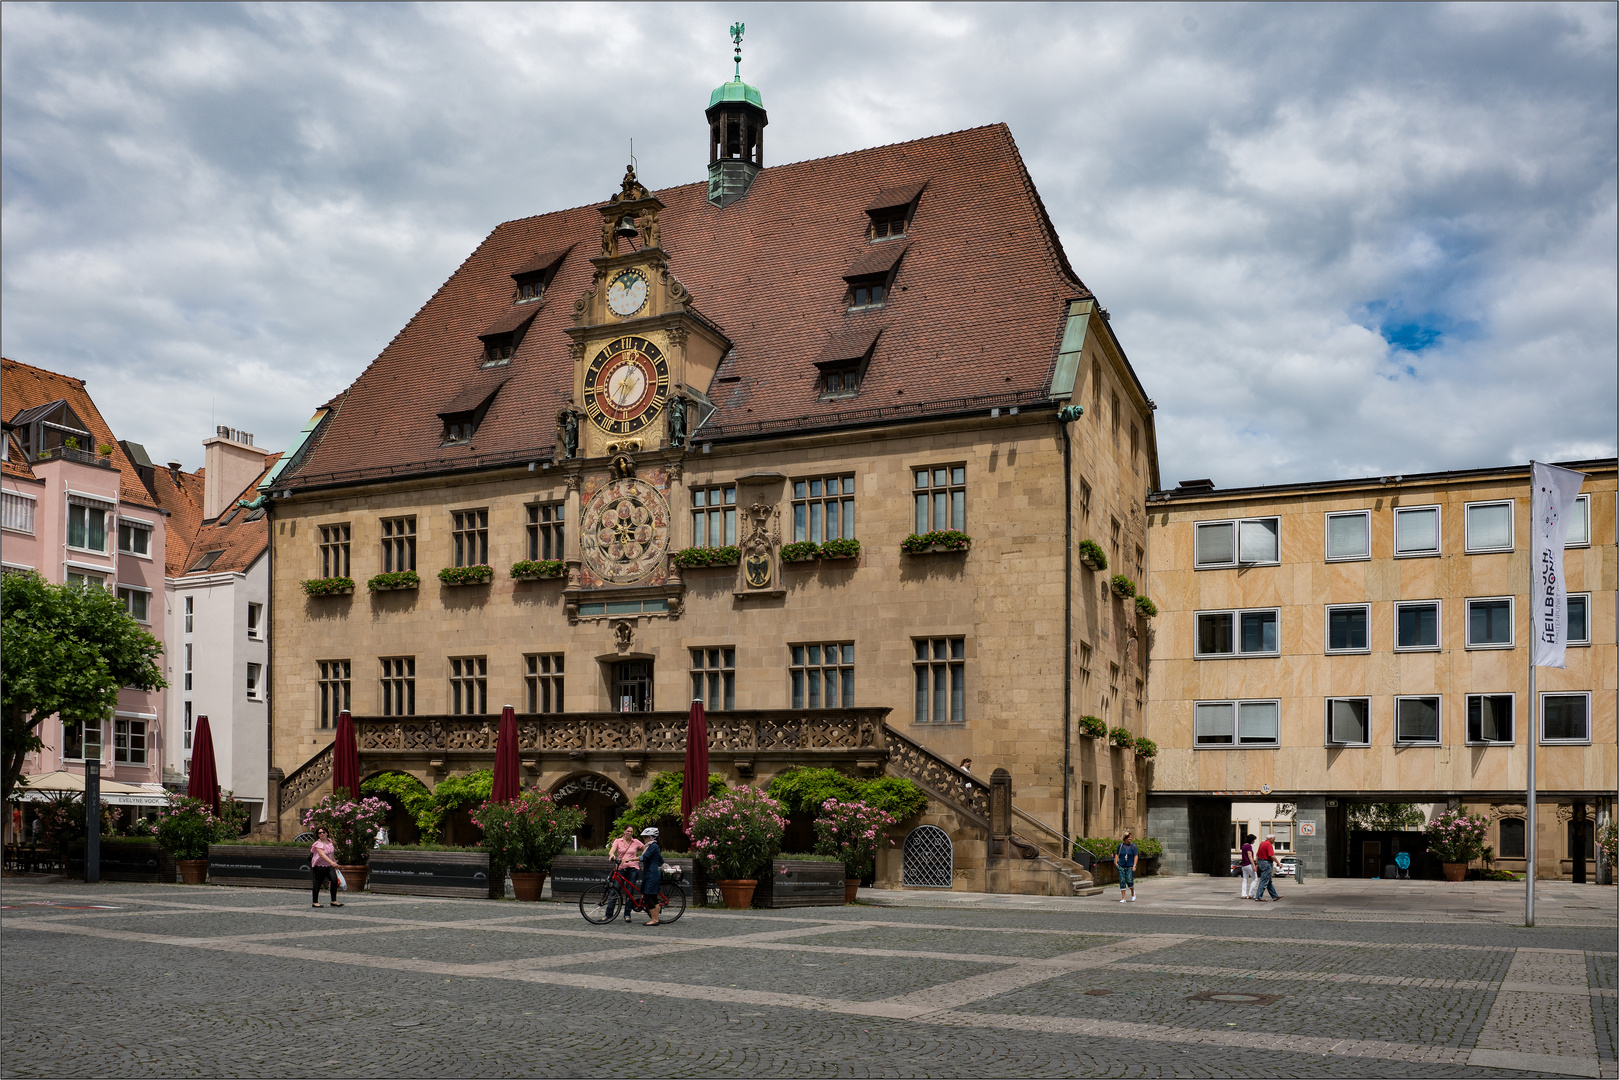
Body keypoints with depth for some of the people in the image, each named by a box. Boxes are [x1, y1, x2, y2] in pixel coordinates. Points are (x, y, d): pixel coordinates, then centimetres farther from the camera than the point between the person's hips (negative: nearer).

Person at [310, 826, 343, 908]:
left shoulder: (329, 841, 8)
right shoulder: (318, 844, -15)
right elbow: (322, 855, -31)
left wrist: (335, 862, 29)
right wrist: (331, 862, -43)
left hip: (329, 866, 6)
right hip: (319, 865, -6)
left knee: (334, 880, -8)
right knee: (318, 883, 2)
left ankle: (334, 901, -3)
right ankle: (315, 902, 14)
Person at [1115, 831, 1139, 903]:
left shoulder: (1133, 846, -2)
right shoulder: (1120, 845, 5)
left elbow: (1136, 856, -4)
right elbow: (1117, 854, 14)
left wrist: (1134, 866, -12)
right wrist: (1116, 862, 2)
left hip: (1130, 867, -2)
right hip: (1121, 867, 2)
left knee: (1129, 881, -8)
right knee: (1122, 881, -1)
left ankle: (1133, 893, 24)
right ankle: (1123, 898, 5)